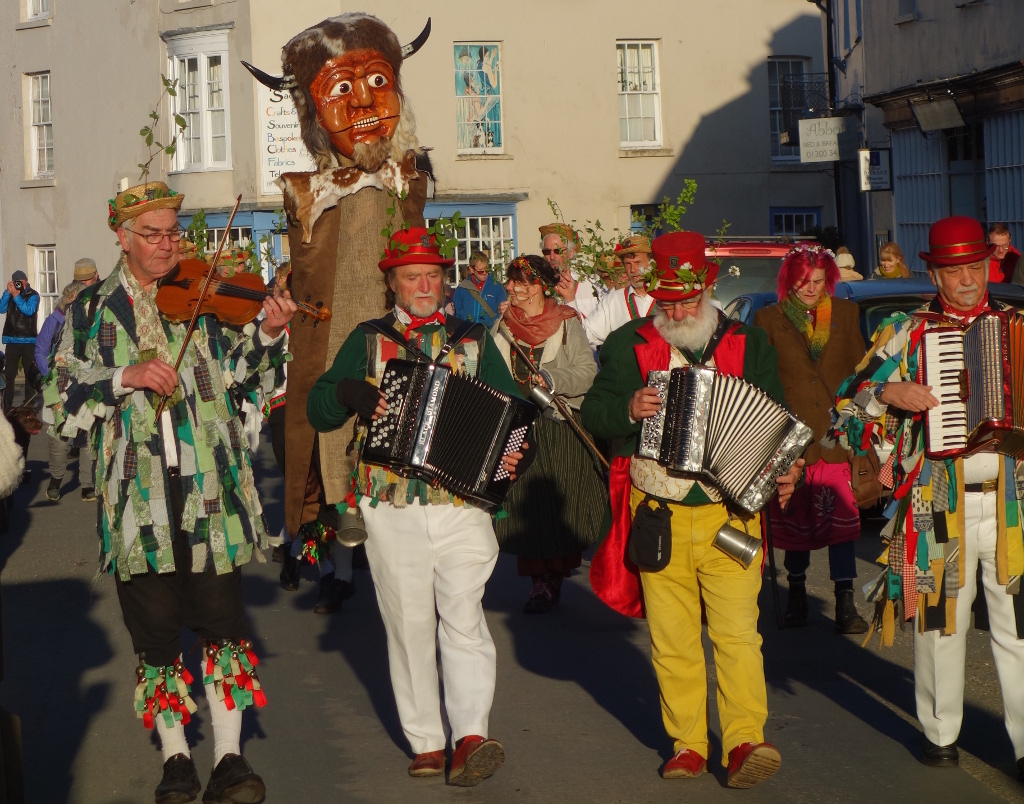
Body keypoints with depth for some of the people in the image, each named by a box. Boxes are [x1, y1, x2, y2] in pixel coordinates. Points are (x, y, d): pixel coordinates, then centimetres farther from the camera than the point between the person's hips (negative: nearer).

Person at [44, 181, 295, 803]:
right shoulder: (93, 310, 6)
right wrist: (124, 377, -14)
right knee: (156, 629, 6)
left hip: (208, 489, 0)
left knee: (222, 619, -1)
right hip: (138, 494, 0)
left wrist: (269, 334, -20)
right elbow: (61, 407, 0)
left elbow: (243, 376, -2)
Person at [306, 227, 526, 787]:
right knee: (409, 625, 3)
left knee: (464, 616, -12)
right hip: (391, 510, 0)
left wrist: (513, 452, -6)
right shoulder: (367, 341, 12)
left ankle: (471, 738, -14)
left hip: (461, 504, 0)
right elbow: (318, 410, 8)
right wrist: (349, 393, -13)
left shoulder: (474, 340, 14)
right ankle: (426, 742, 10)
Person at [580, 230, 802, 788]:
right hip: (658, 519, 1)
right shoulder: (627, 345, 7)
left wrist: (785, 471, -3)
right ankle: (687, 743, 14)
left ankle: (745, 740, -5)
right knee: (672, 638, 5)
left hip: (730, 514, -1)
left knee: (737, 632, -9)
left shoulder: (750, 345, 9)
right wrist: (629, 409, -16)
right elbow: (592, 412, 5)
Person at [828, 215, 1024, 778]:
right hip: (938, 503, 0)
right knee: (940, 620, 7)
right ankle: (940, 731, 22)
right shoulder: (906, 332, 7)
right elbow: (847, 404, 5)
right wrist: (889, 393, -12)